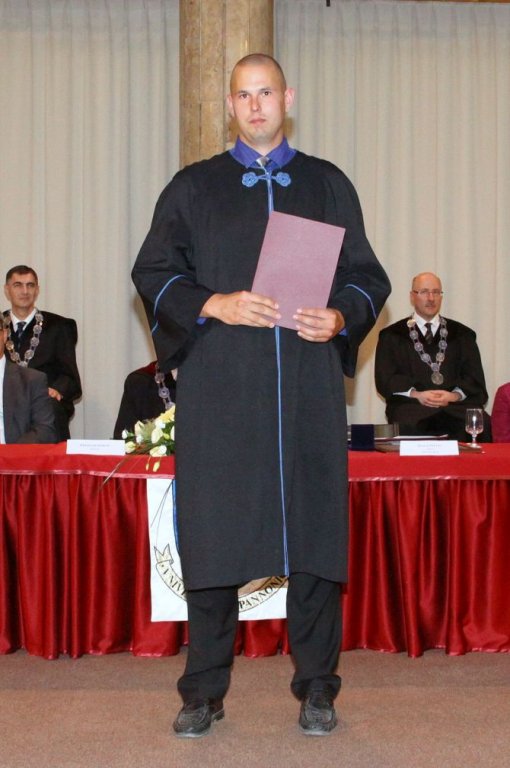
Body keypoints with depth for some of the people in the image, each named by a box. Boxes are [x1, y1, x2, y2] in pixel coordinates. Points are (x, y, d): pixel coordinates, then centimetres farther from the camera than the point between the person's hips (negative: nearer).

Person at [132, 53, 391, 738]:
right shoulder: (194, 188, 13)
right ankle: (204, 693, 11)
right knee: (213, 530, -1)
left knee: (314, 526, 1)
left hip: (309, 388, 1)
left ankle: (316, 688, 13)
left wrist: (340, 318, -8)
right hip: (219, 392, 0)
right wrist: (214, 305, -11)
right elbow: (152, 272, 6)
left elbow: (369, 277, 13)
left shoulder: (328, 185, 14)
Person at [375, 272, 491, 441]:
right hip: (411, 405, -2)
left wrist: (454, 395, -9)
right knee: (407, 426, -37)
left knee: (482, 424, -29)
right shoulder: (391, 336, 15)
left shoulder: (462, 334, 20)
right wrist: (416, 394, -11)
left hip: (456, 404, 2)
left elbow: (475, 380, 12)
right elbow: (384, 380, 5)